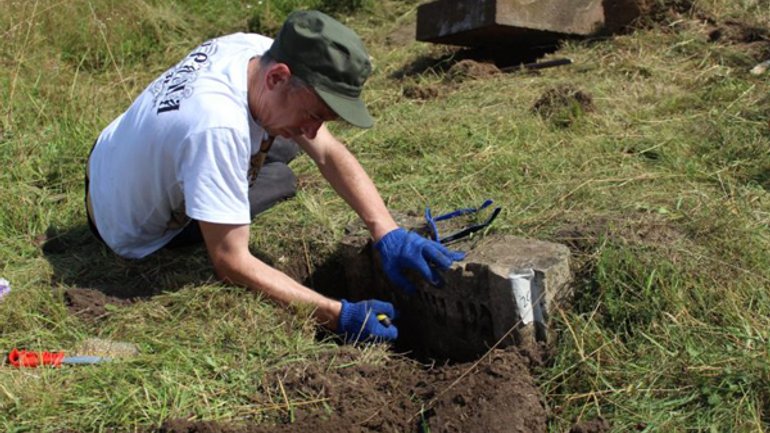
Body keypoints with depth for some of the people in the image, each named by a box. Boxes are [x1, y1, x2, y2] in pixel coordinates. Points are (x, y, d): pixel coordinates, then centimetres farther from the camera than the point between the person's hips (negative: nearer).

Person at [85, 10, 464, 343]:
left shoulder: (258, 51, -18)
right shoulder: (218, 125, -42)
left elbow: (329, 153, -15)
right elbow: (231, 264, -38)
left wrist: (389, 235, -26)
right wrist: (340, 316, -39)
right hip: (137, 237, -6)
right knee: (280, 180, -6)